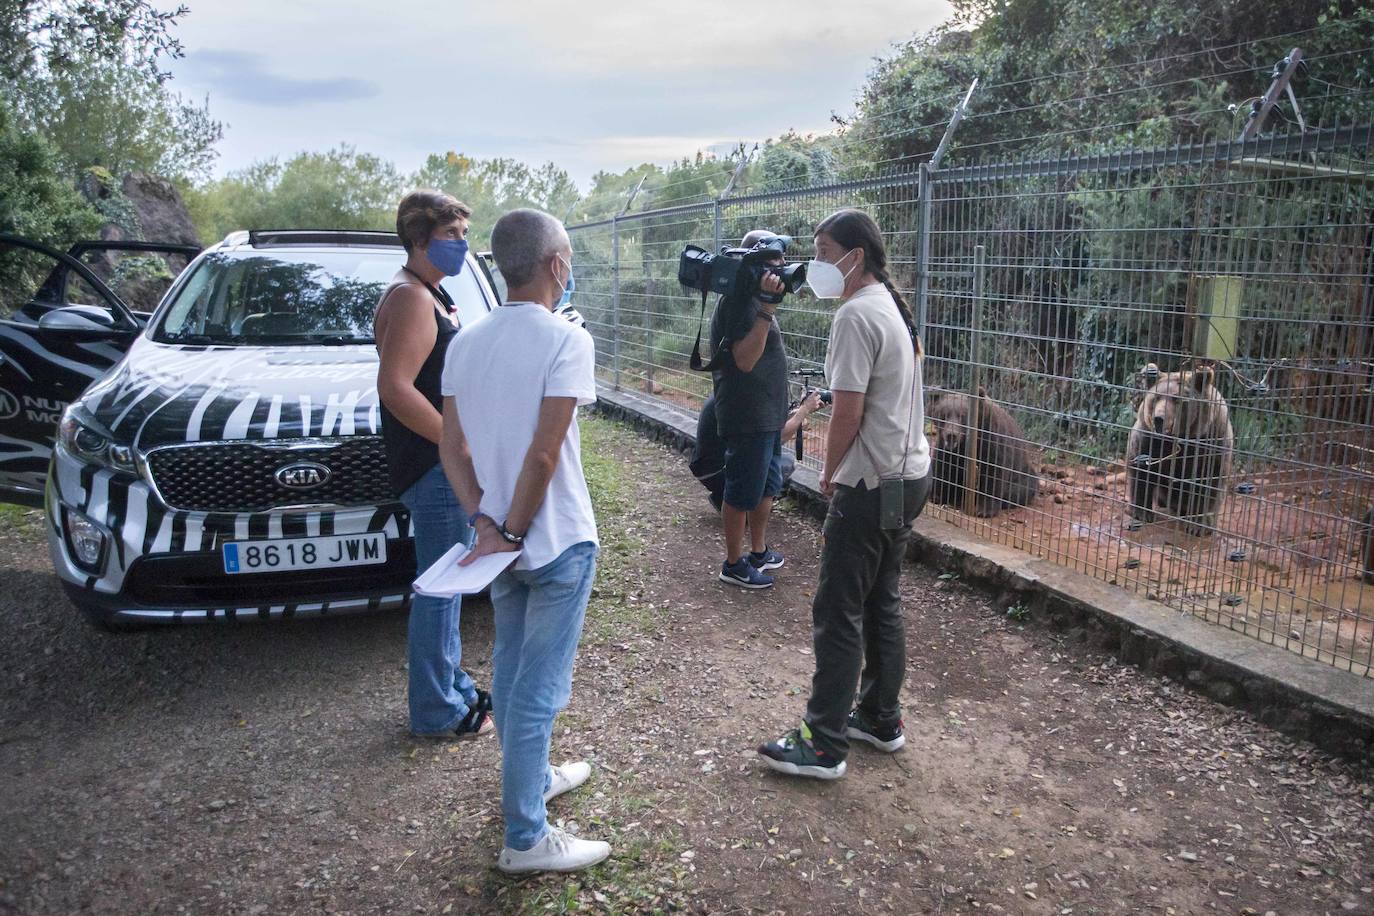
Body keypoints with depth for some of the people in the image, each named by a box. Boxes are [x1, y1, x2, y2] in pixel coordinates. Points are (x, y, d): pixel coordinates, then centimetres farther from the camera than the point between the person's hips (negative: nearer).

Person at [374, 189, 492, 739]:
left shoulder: (431, 295, 17)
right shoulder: (410, 298, -15)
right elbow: (395, 388, -25)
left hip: (448, 466, 10)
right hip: (433, 468, -10)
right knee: (440, 587, -1)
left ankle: (455, 688, 31)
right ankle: (439, 712, 11)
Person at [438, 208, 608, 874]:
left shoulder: (466, 342, 3)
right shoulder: (566, 340, -17)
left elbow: (452, 448, 1)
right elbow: (544, 454, -22)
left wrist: (486, 523, -4)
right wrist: (513, 530, -13)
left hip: (498, 537, 7)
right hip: (557, 542, -7)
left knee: (510, 669, 21)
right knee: (539, 686, 2)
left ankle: (530, 780, 40)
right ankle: (526, 838, 12)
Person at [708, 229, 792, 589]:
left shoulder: (752, 297, 13)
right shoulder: (739, 300, -20)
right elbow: (745, 359, -30)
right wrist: (767, 309, -35)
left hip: (767, 414, 11)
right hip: (748, 418, -11)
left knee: (766, 486, 21)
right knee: (742, 493, 2)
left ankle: (759, 552, 35)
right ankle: (734, 564, 15)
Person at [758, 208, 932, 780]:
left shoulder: (857, 315, -18)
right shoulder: (894, 306, 12)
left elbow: (847, 412, -20)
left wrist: (830, 473, -4)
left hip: (872, 486, -10)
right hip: (909, 475, 10)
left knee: (838, 614, -2)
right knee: (883, 603, 17)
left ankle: (824, 745, 7)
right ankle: (881, 719, 29)